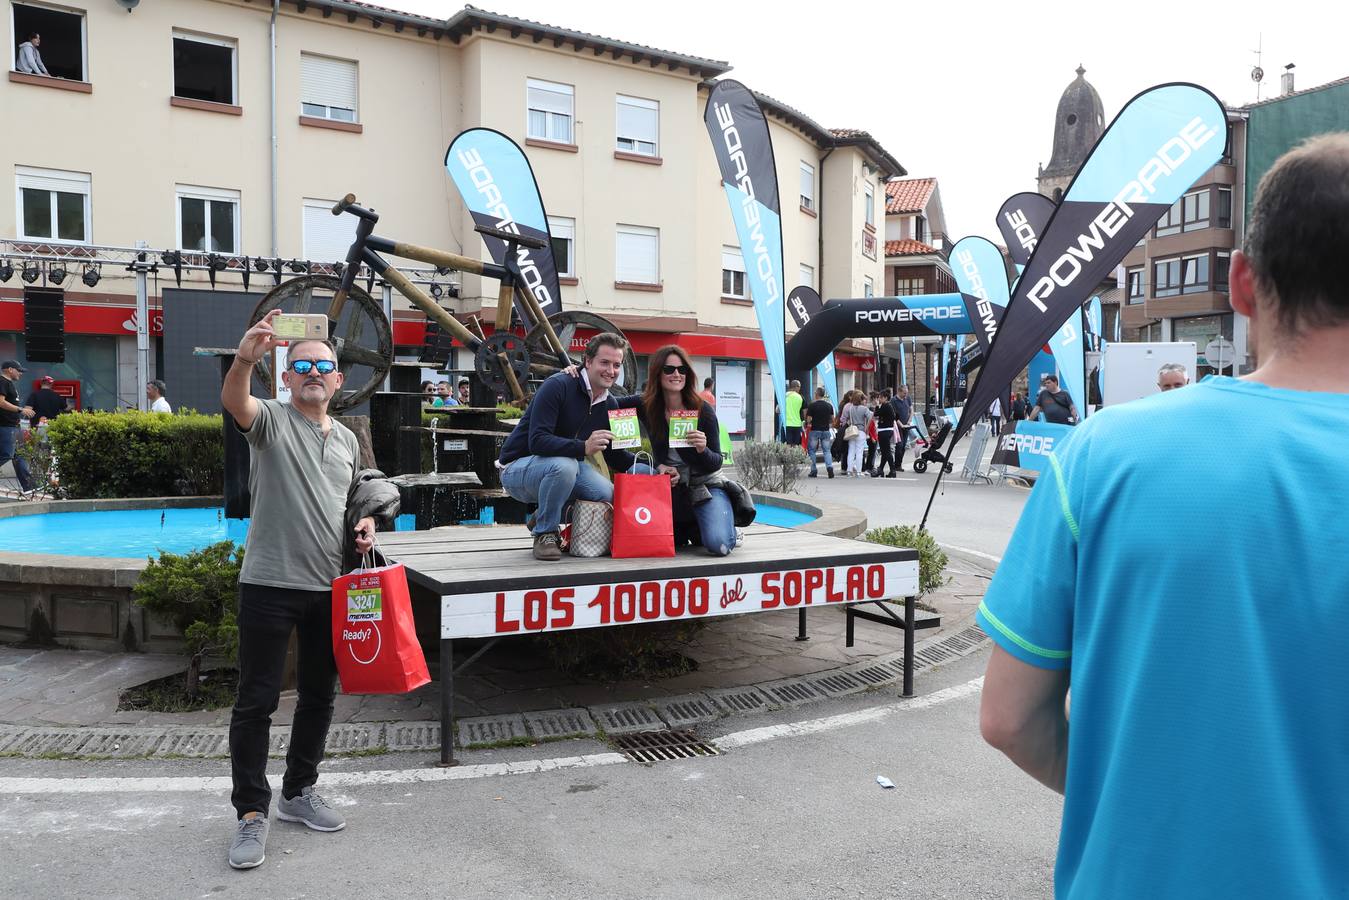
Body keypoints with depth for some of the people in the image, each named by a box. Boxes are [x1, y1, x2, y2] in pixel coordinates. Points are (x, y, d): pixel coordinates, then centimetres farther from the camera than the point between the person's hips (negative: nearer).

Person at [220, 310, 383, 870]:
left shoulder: (346, 439, 13)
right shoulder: (272, 419, -4)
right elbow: (234, 403, -28)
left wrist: (364, 526, 3)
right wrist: (245, 358, -48)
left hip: (329, 587, 6)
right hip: (270, 583, -5)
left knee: (319, 694, 14)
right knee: (257, 699, 1)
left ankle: (299, 792, 31)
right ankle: (252, 812, 14)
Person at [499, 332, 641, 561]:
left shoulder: (610, 404, 2)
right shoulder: (558, 386, -21)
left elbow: (614, 455, 9)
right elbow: (537, 441, -30)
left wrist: (653, 468, -6)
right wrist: (583, 447, -44)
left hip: (566, 465, 7)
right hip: (517, 469, -7)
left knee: (607, 494, -18)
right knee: (564, 465, -37)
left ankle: (542, 517, 8)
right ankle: (545, 533, -13)